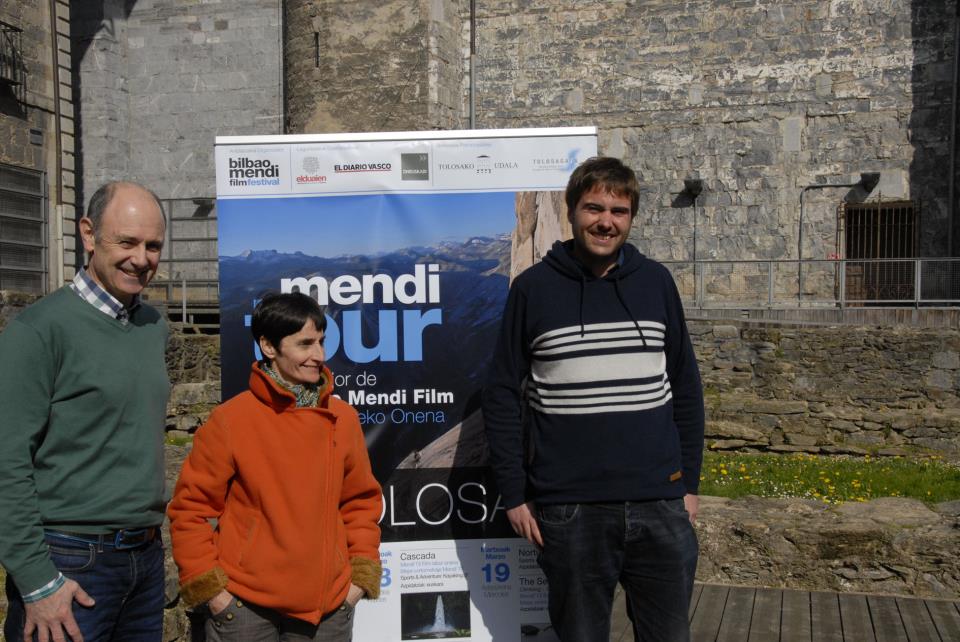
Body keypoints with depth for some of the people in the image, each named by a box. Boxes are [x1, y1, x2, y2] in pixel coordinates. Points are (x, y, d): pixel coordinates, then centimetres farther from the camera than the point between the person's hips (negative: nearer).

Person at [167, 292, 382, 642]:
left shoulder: (343, 418, 2)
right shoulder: (230, 420, -7)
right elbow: (190, 508, -2)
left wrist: (361, 574, 4)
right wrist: (208, 586, -5)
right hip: (243, 607, -2)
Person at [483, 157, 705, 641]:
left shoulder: (656, 282, 5)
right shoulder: (533, 288, -2)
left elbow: (685, 389, 10)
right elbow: (502, 397, -1)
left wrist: (689, 483, 7)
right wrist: (514, 494, -4)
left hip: (661, 506, 2)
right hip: (569, 512, -2)